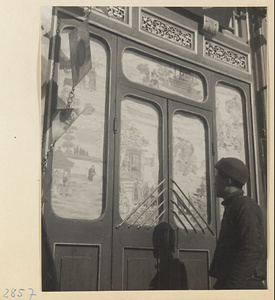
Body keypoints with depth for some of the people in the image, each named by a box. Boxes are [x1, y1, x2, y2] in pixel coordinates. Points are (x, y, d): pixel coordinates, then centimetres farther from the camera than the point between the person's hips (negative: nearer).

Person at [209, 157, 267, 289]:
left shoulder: (245, 205, -12)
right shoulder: (232, 206, 17)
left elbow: (251, 251, -21)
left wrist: (231, 285, -23)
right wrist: (221, 284, 16)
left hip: (242, 284, -8)